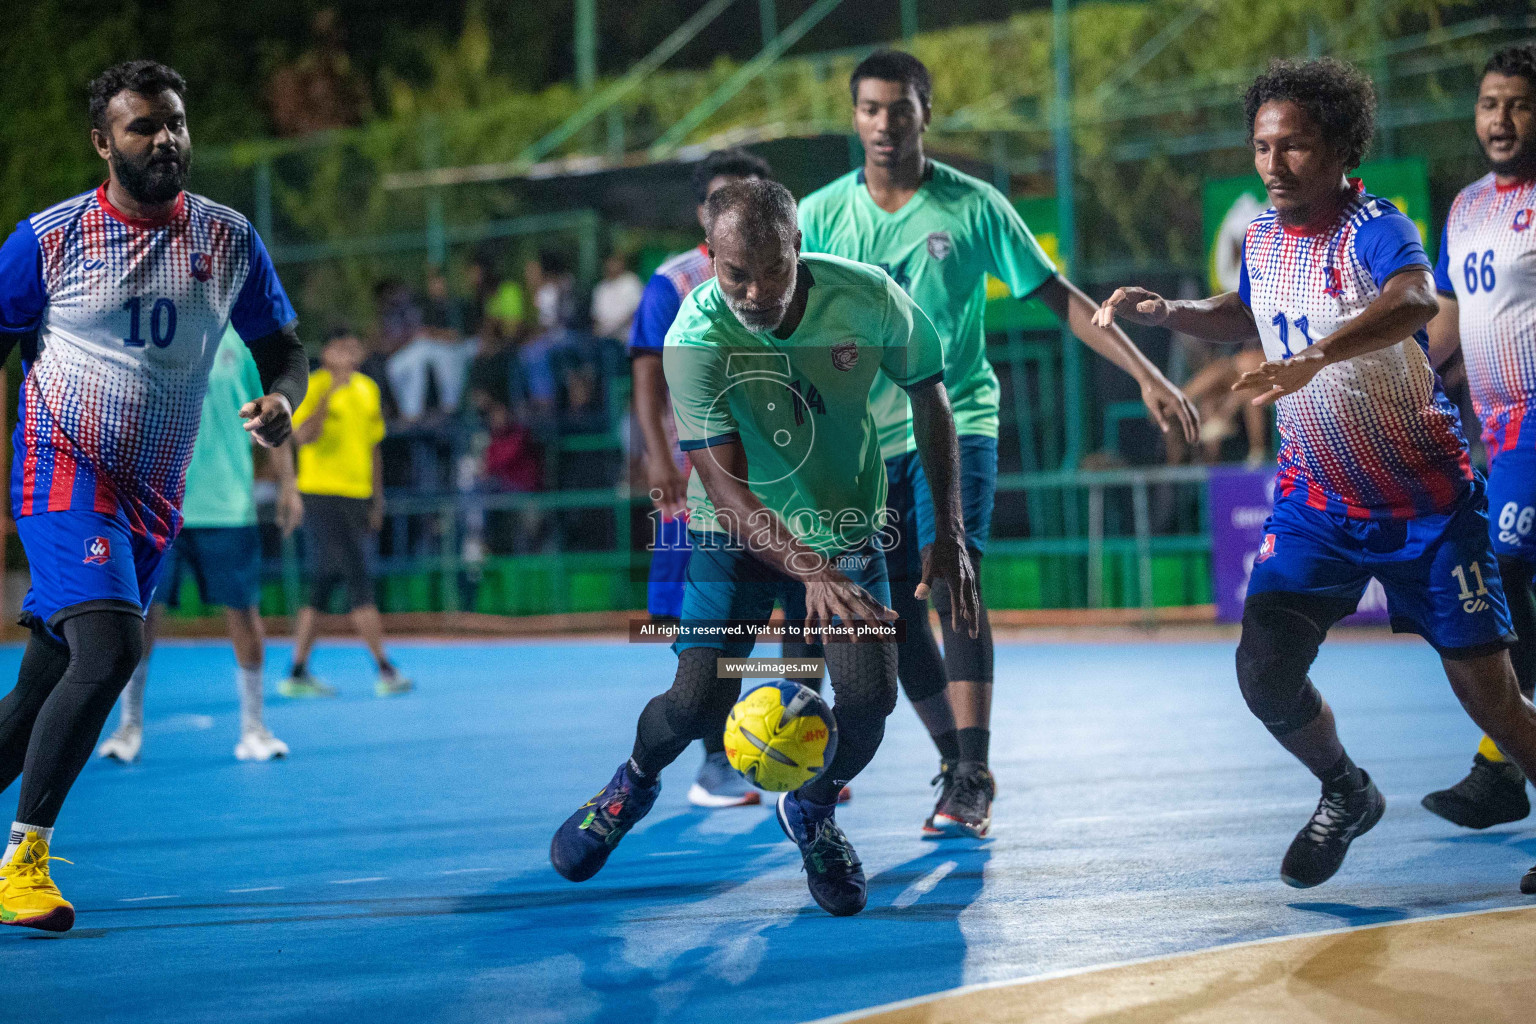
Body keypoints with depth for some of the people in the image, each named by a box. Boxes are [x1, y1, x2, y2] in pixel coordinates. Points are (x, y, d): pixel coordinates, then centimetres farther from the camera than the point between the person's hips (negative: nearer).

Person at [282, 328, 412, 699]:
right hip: (323, 495, -7)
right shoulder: (313, 387, -8)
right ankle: (385, 671, -9)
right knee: (358, 580, -10)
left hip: (356, 497, 7)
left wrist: (377, 497, 18)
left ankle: (297, 675, 15)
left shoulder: (368, 388, 14)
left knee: (324, 586, 9)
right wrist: (331, 392, -25)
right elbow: (302, 437, -21)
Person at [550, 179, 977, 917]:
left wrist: (949, 533, -2)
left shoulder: (870, 299, -19)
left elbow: (929, 399, 0)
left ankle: (812, 811, 17)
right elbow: (727, 487, -29)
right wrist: (810, 572, -44)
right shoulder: (696, 337, -26)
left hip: (844, 529, 2)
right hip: (737, 534, -2)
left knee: (869, 695, -17)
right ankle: (635, 781, 24)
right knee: (698, 702, -14)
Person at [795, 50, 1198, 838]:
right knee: (898, 610, 3)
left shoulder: (974, 207, -3)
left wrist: (1146, 375, -5)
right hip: (864, 436, 3)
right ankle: (958, 768, 18)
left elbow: (1059, 297, 0)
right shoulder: (818, 216, 1)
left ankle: (971, 779, -21)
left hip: (956, 423, -3)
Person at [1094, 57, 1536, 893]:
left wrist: (1316, 357, -60)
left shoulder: (1374, 228, -21)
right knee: (1265, 668, -10)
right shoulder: (1261, 236, 0)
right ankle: (1345, 794, 18)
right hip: (1317, 500, 5)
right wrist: (1165, 312, 4)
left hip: (1428, 500, -5)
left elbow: (1416, 300, -45)